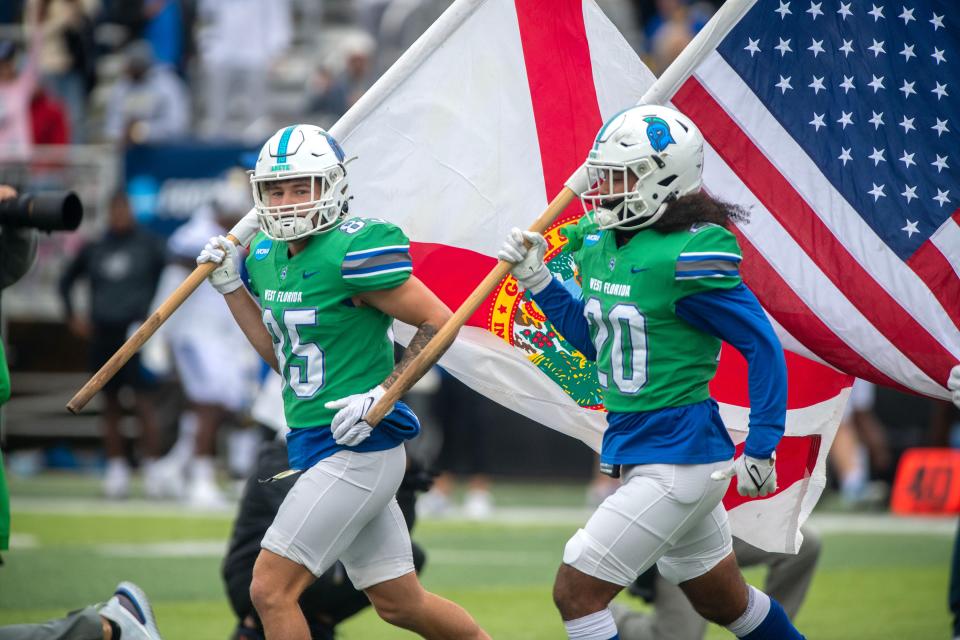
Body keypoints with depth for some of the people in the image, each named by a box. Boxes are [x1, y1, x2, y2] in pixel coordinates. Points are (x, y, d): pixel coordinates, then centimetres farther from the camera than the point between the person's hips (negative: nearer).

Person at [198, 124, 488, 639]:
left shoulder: (352, 251, -16)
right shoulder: (268, 257, 10)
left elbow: (438, 322, -13)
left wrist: (383, 394, -20)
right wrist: (231, 288, 13)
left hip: (357, 451, -9)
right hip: (313, 445, 9)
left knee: (271, 591, -10)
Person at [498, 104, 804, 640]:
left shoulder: (690, 254, -20)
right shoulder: (599, 243, 5)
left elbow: (763, 347, -16)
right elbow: (593, 336, 19)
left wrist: (761, 451, -15)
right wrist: (536, 277, 7)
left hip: (679, 459, -9)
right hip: (633, 450, 9)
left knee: (576, 593, -9)